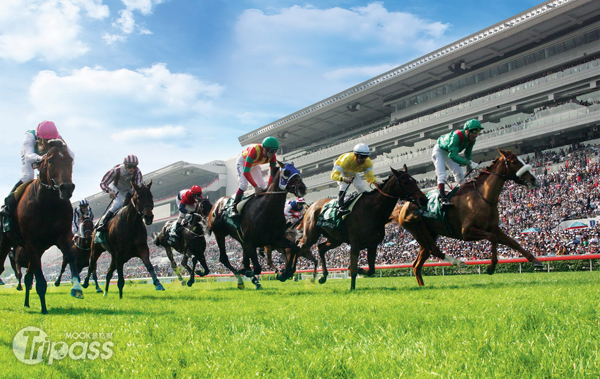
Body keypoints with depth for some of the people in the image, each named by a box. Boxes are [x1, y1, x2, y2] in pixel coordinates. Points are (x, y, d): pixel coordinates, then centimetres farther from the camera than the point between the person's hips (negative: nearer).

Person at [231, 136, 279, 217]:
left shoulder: (272, 156, -26)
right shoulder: (255, 150, -43)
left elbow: (273, 173, -17)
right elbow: (246, 172, -43)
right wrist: (255, 186, -44)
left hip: (255, 164, 6)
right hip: (243, 162, -6)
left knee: (262, 187, -4)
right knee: (244, 184, -24)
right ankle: (234, 209, -19)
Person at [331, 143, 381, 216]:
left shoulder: (368, 162, -30)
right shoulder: (347, 159, -45)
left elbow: (369, 176, -36)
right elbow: (334, 175, -49)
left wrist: (376, 182, -59)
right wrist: (344, 179, -69)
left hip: (352, 173, 5)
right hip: (339, 170, -5)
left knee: (361, 187, -6)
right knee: (344, 186, -28)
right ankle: (340, 206, -32)